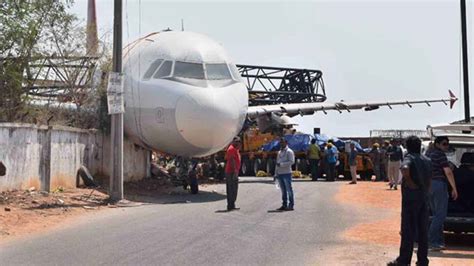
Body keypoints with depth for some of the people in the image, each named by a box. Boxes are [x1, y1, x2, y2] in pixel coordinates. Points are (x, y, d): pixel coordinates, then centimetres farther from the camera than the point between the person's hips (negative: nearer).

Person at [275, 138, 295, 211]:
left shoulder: (289, 151, -3)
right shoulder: (279, 152, 19)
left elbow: (292, 161, -14)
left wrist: (281, 164, -16)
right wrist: (276, 173, 14)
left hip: (286, 173, -7)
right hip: (280, 173, 7)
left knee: (289, 190, -4)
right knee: (283, 190, 9)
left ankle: (291, 205, -1)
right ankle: (284, 205, 13)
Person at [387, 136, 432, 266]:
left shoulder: (409, 158, -10)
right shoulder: (427, 160, 12)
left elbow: (405, 169, -32)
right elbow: (429, 180, 18)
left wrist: (410, 183, -21)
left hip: (411, 198, -6)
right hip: (424, 197, 6)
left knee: (408, 230, -3)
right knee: (423, 230, 10)